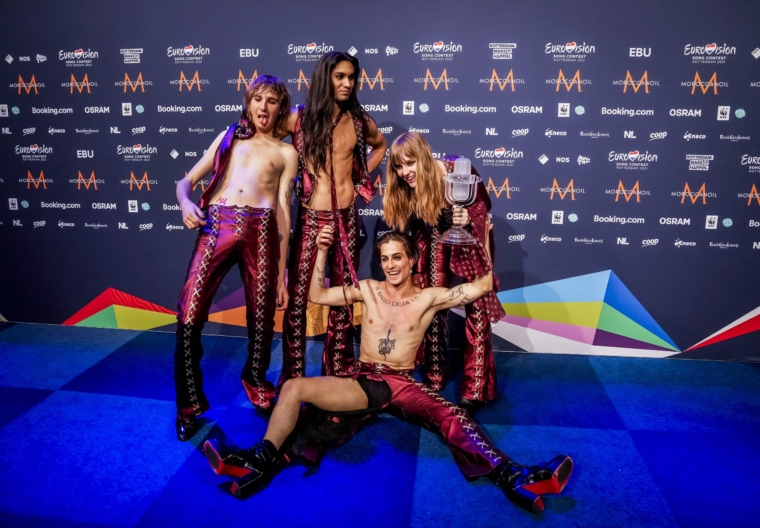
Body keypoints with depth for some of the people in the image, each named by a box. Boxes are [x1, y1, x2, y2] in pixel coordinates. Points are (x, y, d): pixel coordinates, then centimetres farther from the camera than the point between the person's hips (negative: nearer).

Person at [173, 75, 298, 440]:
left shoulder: (286, 153, 20)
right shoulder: (229, 136, 24)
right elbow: (187, 181, 22)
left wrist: (282, 273, 9)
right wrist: (185, 202, -4)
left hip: (260, 229, 0)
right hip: (217, 223, 1)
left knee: (262, 317, 4)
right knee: (189, 315, -11)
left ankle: (256, 382, 33)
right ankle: (190, 403, 8)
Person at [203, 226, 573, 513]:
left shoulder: (428, 298, 5)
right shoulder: (368, 290, 11)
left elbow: (483, 286, 0)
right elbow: (316, 296, 12)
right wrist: (322, 251, 4)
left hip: (403, 384, -2)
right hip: (362, 380, 2)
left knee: (452, 417, -30)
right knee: (293, 388, -19)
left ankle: (515, 480, -41)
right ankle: (262, 461, -24)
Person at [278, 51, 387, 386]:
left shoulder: (359, 120, 7)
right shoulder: (300, 118, -2)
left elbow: (379, 145, 26)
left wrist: (362, 176, 12)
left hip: (346, 218, 3)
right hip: (311, 216, -3)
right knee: (297, 296, -1)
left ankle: (339, 372, 23)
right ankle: (294, 377, 11)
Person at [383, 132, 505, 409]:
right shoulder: (403, 190, -17)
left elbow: (483, 204, -19)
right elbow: (410, 228, -4)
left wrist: (468, 217, -39)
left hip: (470, 236, -3)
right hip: (436, 239, 4)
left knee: (477, 309, -4)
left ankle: (474, 389, 3)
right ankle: (434, 378, 24)